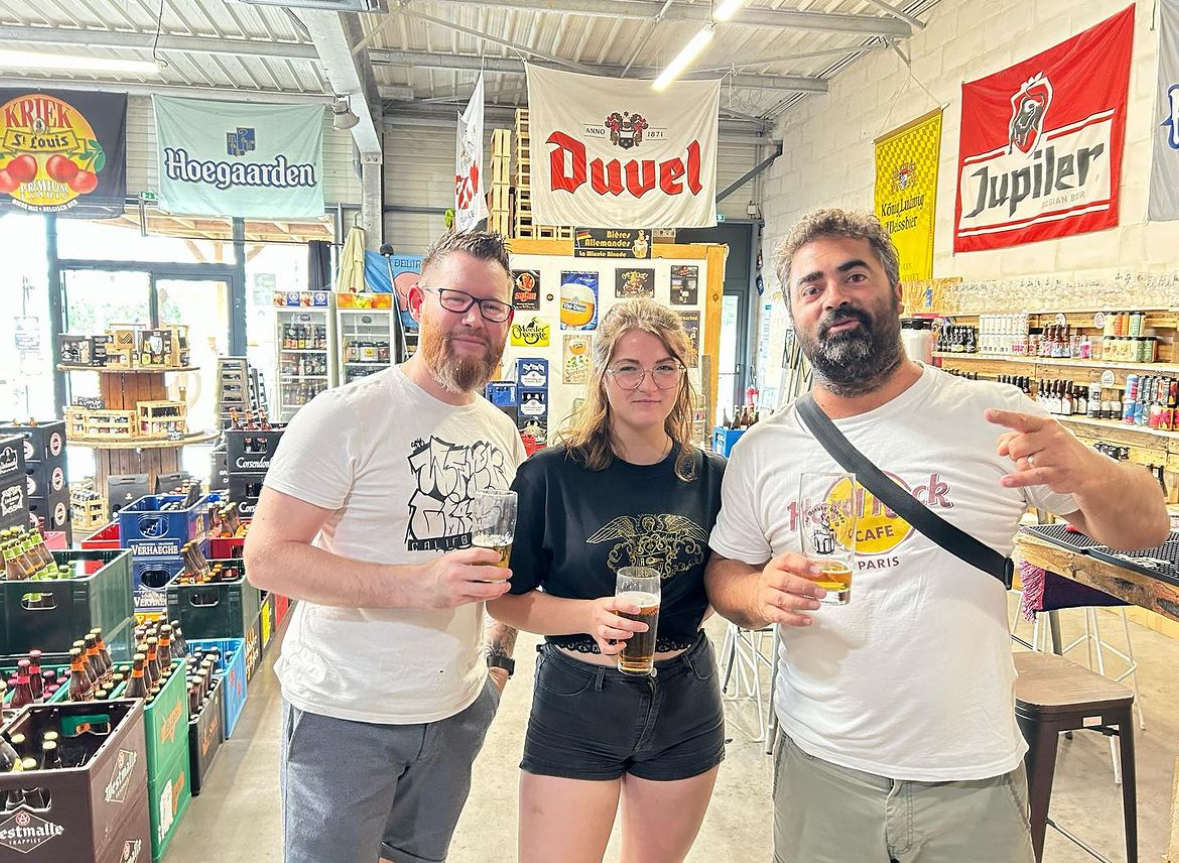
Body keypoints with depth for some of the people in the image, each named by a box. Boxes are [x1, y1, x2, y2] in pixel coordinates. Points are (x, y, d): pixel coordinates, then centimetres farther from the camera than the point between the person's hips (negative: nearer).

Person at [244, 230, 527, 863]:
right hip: (345, 716, -6)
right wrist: (414, 585, -30)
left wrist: (501, 655, 7)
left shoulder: (503, 433, 4)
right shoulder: (347, 415, -17)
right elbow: (266, 556, -20)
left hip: (457, 711, 6)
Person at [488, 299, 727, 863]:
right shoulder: (551, 475, -13)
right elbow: (505, 599, -10)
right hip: (577, 708, -3)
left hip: (685, 710, 4)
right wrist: (589, 615, -25)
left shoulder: (710, 477, -3)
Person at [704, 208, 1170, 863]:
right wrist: (760, 595, -17)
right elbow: (723, 573, 6)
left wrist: (1085, 472, -24)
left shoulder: (995, 418, -8)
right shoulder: (761, 451, -2)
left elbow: (1145, 527, -2)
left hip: (975, 779, -1)